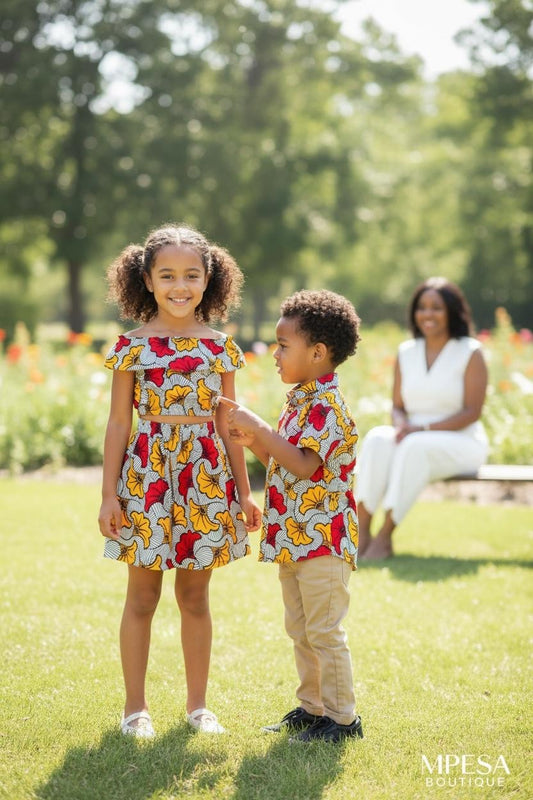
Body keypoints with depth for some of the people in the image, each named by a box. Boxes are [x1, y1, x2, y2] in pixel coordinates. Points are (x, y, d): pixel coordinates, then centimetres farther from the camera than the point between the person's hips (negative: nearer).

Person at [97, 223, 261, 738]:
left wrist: (243, 492, 9)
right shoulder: (133, 346, -3)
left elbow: (227, 424, 9)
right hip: (148, 471, -2)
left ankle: (197, 704, 21)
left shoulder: (220, 346, 4)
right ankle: (135, 707, 16)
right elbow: (119, 424, -1)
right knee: (142, 595, 4)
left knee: (196, 595, 10)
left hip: (206, 474, 2)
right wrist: (109, 494, -5)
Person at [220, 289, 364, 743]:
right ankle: (312, 707, 27)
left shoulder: (327, 406, -18)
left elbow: (305, 466, -28)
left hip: (322, 539, -10)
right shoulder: (299, 401, 13)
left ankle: (342, 717, 5)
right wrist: (253, 441, 3)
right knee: (300, 630, 17)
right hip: (294, 537, 10)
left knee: (324, 631, -4)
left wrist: (260, 429, -25)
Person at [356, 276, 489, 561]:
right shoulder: (406, 352, 10)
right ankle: (361, 531, -36)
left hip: (462, 444, -4)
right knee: (377, 438, -28)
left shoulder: (470, 353, -5)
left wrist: (423, 428, -21)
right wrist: (401, 425, -14)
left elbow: (472, 412, -11)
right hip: (414, 439, 4)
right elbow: (397, 406, 11)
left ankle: (385, 536, -34)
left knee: (415, 447, -36)